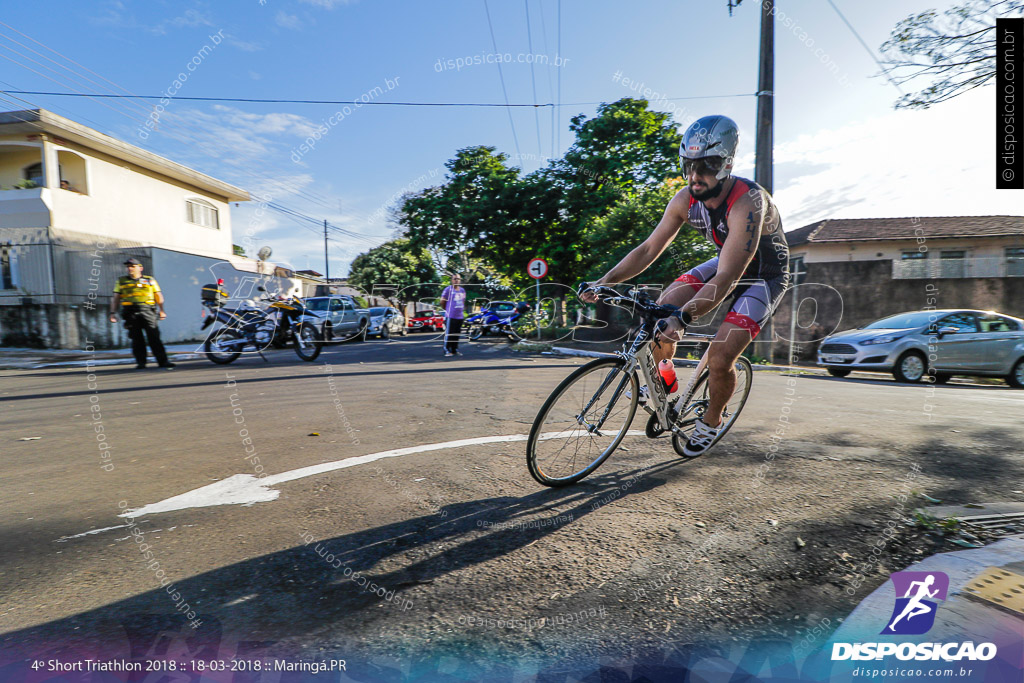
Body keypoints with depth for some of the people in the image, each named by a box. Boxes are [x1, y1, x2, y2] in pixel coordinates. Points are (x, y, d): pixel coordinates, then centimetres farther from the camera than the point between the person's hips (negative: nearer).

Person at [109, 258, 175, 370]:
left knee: (154, 337, -8)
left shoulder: (150, 280, 14)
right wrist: (113, 313, 7)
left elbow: (158, 296, 13)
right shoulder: (121, 281, 18)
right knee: (136, 338, 0)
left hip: (147, 310, -2)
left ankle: (163, 361, -11)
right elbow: (116, 298, 16)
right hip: (130, 313, 2)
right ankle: (141, 362, 6)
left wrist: (162, 311, 4)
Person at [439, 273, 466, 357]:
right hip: (450, 316, -6)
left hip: (460, 316, 6)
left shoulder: (462, 290, 13)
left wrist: (463, 310, 14)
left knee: (457, 334, 10)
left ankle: (455, 350, 19)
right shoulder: (448, 289, -5)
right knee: (449, 333, -5)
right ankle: (447, 350, 2)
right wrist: (446, 309, 9)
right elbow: (442, 301, 1)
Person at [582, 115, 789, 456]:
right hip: (725, 262, 6)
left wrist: (682, 318, -57)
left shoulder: (747, 203, -34)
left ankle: (711, 421, 13)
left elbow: (727, 279, -43)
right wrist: (604, 282, -24)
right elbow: (648, 249, -13)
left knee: (719, 359, -18)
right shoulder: (685, 200, -15)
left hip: (764, 275, -5)